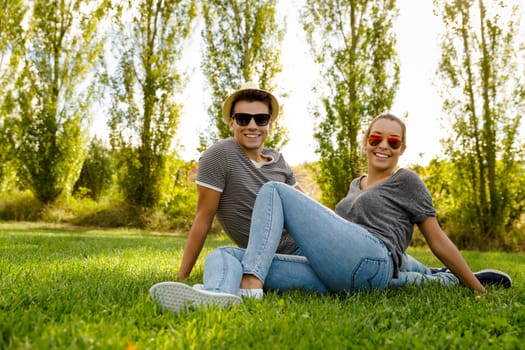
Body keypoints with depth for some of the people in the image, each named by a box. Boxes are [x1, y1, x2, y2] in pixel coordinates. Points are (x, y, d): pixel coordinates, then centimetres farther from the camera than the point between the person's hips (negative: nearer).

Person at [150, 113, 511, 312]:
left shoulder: (407, 181, 13)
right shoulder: (356, 184, 32)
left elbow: (440, 242, 12)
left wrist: (479, 289, 13)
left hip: (370, 263, -7)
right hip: (335, 278, 7)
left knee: (274, 189, -9)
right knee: (223, 255, -13)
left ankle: (251, 284, -28)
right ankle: (218, 298, -50)